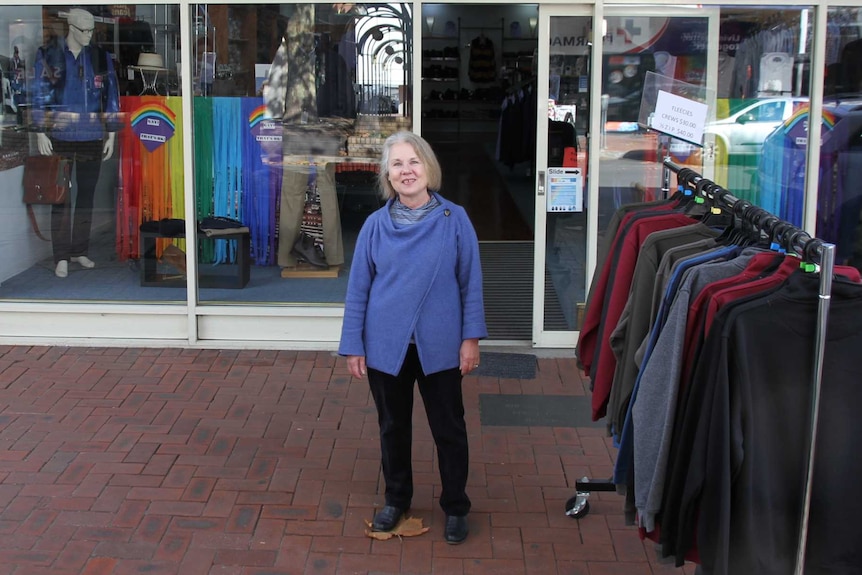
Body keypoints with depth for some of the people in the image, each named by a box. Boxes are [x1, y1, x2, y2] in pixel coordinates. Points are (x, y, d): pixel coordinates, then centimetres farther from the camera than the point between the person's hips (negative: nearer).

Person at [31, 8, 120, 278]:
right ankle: (61, 256, 5)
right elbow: (40, 95, -2)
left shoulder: (100, 58, 5)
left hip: (92, 138, 3)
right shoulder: (49, 55, -2)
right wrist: (41, 133, -6)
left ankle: (79, 251, 20)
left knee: (87, 195, 9)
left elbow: (111, 96, 7)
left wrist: (111, 134, 5)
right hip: (60, 137, -3)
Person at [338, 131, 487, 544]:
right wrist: (352, 346, -1)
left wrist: (471, 337, -6)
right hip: (386, 347, 1)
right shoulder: (375, 225, -4)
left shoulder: (455, 220, -7)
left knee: (449, 429, 10)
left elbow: (471, 283, -2)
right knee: (393, 427, 17)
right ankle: (396, 498, 38)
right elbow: (358, 289, 0)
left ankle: (455, 507, 29)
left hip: (438, 347, -1)